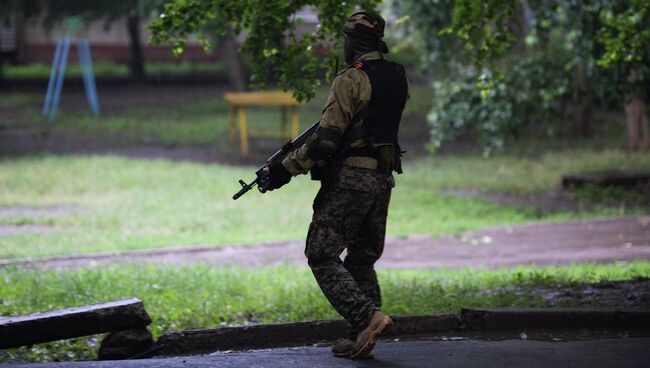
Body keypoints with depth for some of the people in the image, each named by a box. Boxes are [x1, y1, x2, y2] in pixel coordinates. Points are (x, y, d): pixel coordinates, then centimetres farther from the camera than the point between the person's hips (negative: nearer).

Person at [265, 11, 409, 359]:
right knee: (362, 259, 15)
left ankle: (366, 316, -19)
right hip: (383, 178, 8)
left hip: (350, 179, -7)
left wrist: (287, 167, -11)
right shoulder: (398, 78, 10)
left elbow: (326, 139, -17)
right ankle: (362, 338, 10)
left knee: (322, 256, -3)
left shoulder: (350, 80, -13)